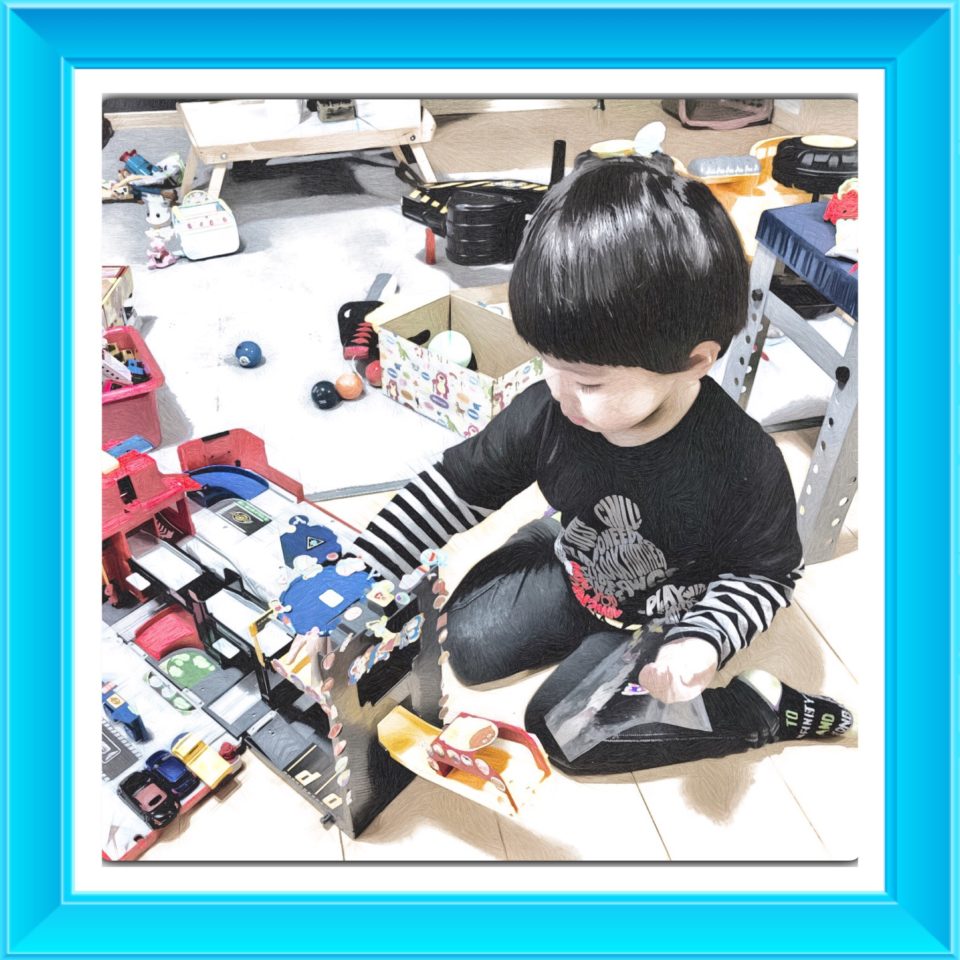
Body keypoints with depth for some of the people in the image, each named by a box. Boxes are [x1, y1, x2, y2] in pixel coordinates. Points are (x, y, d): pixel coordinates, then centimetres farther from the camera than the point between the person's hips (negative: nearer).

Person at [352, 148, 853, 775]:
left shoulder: (743, 464, -35)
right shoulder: (550, 411, -26)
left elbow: (768, 571, -15)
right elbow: (458, 488, -14)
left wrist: (704, 638, -33)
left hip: (670, 613, -4)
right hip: (577, 568, 4)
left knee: (563, 728, -9)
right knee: (468, 646, 3)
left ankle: (766, 707, 2)